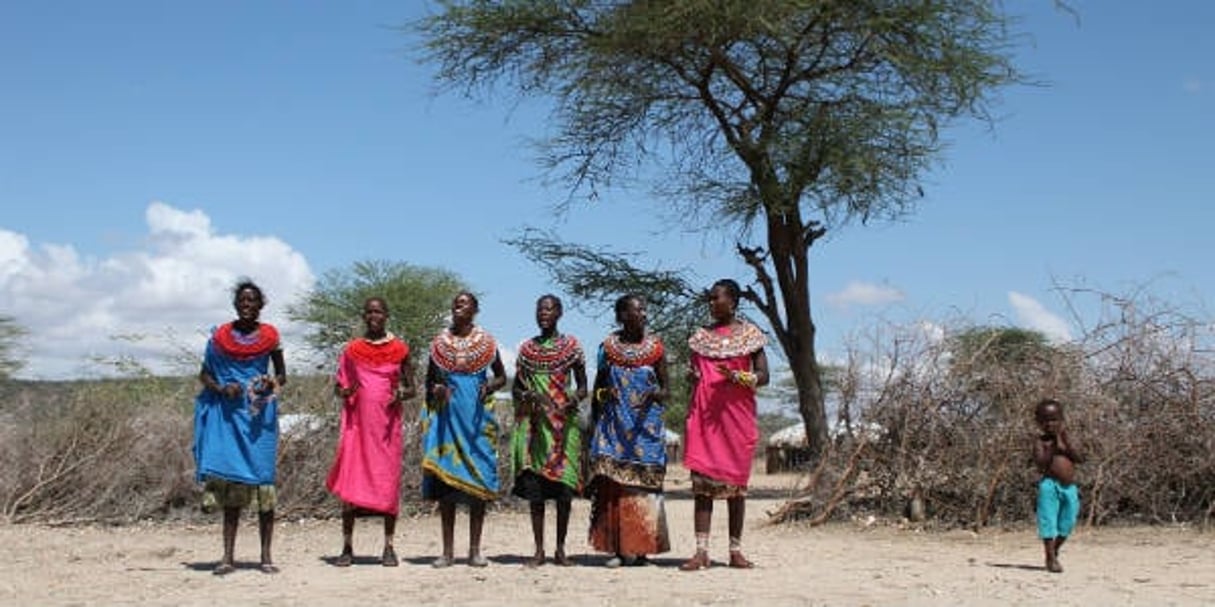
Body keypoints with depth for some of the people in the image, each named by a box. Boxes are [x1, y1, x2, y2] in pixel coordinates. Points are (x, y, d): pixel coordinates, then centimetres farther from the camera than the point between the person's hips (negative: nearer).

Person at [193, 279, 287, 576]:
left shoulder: (269, 336, 6)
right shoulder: (220, 336, 6)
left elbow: (282, 375, 12)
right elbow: (204, 374, 11)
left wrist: (272, 384, -11)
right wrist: (221, 389, -8)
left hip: (260, 413, 0)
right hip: (228, 414, 1)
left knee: (263, 480, -3)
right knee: (230, 481, -1)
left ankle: (266, 556, 1)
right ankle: (227, 556, 1)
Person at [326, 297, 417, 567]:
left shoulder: (399, 349, 6)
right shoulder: (352, 350, 9)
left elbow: (412, 388, 9)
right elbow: (338, 385, 13)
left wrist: (401, 395, -13)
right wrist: (344, 392, -9)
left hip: (386, 422, -1)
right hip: (357, 421, 1)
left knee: (388, 480, -1)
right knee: (350, 479, -4)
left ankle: (388, 547, 4)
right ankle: (347, 547, 1)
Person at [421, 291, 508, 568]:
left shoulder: (485, 341, 7)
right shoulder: (440, 342, 10)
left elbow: (502, 377, 13)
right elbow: (429, 380, 16)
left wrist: (489, 387, -8)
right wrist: (435, 389, -6)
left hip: (476, 414, -1)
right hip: (446, 414, 1)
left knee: (477, 477, -3)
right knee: (445, 475, -2)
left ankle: (475, 550, 2)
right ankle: (447, 551, 3)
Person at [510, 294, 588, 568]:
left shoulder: (571, 346, 6)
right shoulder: (527, 348, 11)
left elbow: (583, 386, 6)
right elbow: (516, 387, 14)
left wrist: (573, 400, -15)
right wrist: (525, 396, -8)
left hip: (563, 422, -2)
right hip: (533, 424, 2)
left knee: (564, 488, -2)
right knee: (534, 488, -2)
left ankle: (560, 549, 8)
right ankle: (539, 550, 4)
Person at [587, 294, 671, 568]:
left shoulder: (655, 346, 3)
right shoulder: (608, 347, 4)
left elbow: (665, 388, 5)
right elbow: (598, 389, 13)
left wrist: (654, 395, -17)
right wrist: (594, 422, 11)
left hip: (646, 424, -1)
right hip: (614, 424, 1)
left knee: (643, 484, -2)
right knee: (612, 485, -3)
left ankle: (640, 548, 4)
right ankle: (618, 548, 2)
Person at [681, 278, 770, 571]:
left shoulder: (750, 334, 5)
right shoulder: (701, 335, 14)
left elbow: (763, 376, 1)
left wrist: (738, 377, -18)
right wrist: (691, 375, -1)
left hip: (737, 414, -2)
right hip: (704, 414, 2)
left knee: (736, 480, 1)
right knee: (702, 480, -5)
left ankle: (736, 550, 8)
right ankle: (701, 551, -7)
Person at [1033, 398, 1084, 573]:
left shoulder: (1067, 439, 13)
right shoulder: (1040, 441, 1)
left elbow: (1080, 459, -1)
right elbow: (1040, 464, -13)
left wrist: (1065, 441, -7)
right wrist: (1053, 447, -16)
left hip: (1070, 487, 5)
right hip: (1050, 485, -5)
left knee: (1067, 523, 10)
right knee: (1049, 521, -7)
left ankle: (1054, 552, 29)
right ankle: (1051, 559, -2)